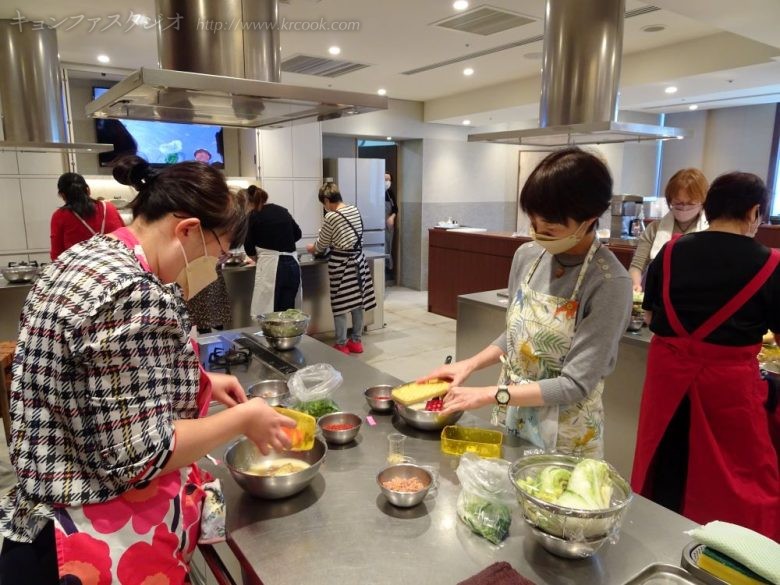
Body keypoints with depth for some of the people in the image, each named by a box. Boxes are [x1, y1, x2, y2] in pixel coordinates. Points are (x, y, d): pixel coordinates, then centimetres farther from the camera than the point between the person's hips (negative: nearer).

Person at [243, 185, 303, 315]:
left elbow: (249, 247, 5)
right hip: (292, 265, 5)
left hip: (271, 267, -5)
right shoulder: (282, 210, 12)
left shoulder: (254, 215, -1)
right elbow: (298, 234, 25)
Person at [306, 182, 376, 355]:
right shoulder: (354, 210, 5)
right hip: (358, 259, 7)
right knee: (357, 301, 12)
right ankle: (356, 341, 23)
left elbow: (322, 245, -3)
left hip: (341, 263, -7)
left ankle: (341, 345, 10)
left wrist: (312, 248, 17)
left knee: (341, 305, 2)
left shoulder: (331, 217, -15)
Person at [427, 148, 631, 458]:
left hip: (564, 439, -5)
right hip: (508, 418, 5)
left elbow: (575, 384, -24)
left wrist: (489, 394, -24)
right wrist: (470, 364, -6)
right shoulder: (527, 256, -6)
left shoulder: (609, 283, -23)